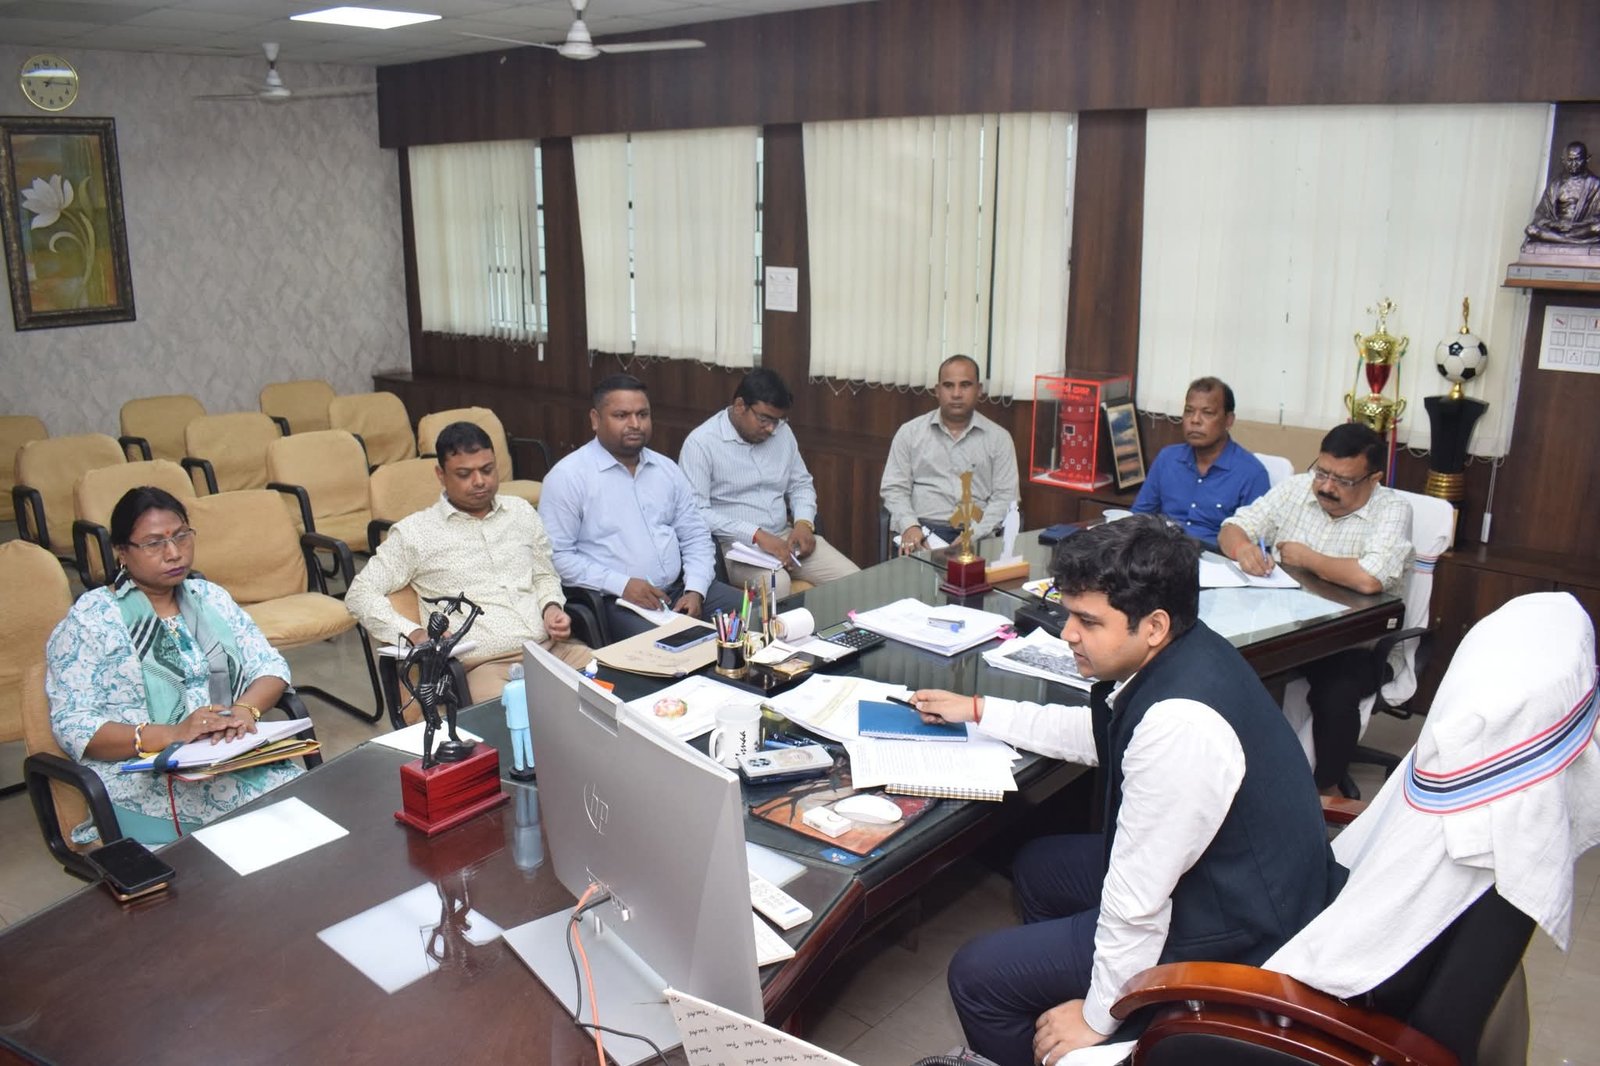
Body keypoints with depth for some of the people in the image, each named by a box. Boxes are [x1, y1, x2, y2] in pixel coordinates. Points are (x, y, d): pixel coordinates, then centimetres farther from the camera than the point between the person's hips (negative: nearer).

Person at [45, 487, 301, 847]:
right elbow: (73, 728, -7)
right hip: (146, 785, -5)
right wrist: (171, 733, -22)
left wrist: (246, 709, -11)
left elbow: (271, 666, 12)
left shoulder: (210, 597, 16)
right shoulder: (91, 618, 0)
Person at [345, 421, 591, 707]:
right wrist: (414, 634, -10)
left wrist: (551, 607, 4)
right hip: (488, 665, -4)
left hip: (555, 648, 5)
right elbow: (360, 593, 5)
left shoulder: (522, 512, 17)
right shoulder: (415, 532, 4)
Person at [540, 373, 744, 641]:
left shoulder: (667, 469, 13)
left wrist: (695, 590, -4)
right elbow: (556, 555, -10)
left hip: (680, 589, 7)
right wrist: (621, 585, -18)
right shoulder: (567, 476, -5)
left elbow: (696, 536, 14)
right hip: (616, 602, -6)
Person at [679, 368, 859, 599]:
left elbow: (801, 484, 19)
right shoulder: (701, 443, -11)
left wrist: (804, 522, -3)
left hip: (785, 536, 6)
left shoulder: (782, 432, 9)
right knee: (776, 584, -37)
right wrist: (756, 535, -24)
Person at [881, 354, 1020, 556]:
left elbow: (1005, 497, 3)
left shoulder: (999, 438, 9)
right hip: (923, 531, -1)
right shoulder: (910, 432, 10)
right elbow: (894, 488, 7)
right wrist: (910, 525, -12)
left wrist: (974, 535, -12)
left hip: (977, 535, 1)